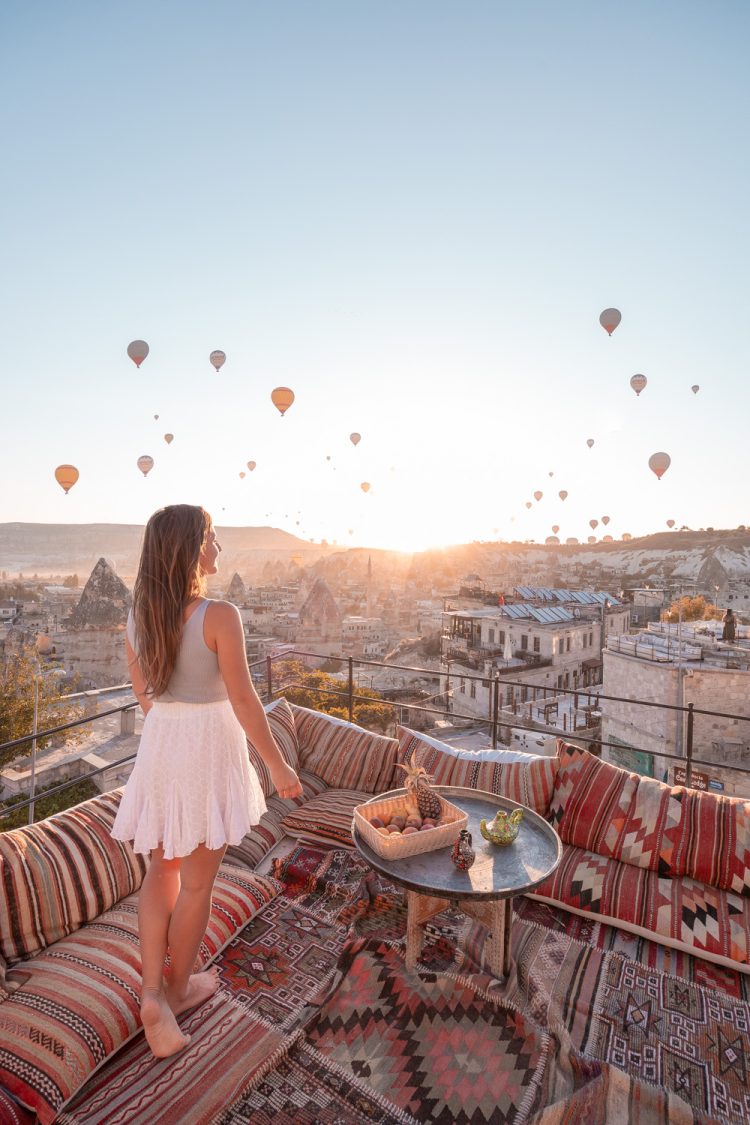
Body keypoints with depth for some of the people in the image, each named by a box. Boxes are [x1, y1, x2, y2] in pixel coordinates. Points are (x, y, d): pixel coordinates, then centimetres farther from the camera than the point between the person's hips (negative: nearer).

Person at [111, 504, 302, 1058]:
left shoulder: (138, 616, -1)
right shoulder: (219, 616, -21)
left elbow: (143, 693, 10)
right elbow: (244, 701, -18)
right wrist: (280, 767, -7)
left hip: (159, 744, 6)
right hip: (210, 745, -5)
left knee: (162, 870, 25)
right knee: (196, 882, 16)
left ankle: (152, 990, 24)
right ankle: (178, 988, 37)